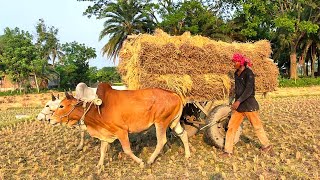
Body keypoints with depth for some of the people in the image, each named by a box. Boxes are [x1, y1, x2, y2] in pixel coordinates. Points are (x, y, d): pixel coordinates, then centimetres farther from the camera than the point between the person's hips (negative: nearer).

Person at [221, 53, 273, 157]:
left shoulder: (248, 73, -11)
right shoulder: (236, 74, 11)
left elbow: (249, 90, -20)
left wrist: (238, 101, -29)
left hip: (249, 104, -7)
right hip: (238, 105, 7)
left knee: (257, 126, 8)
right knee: (231, 127, 1)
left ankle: (267, 145, 31)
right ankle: (228, 151, 7)